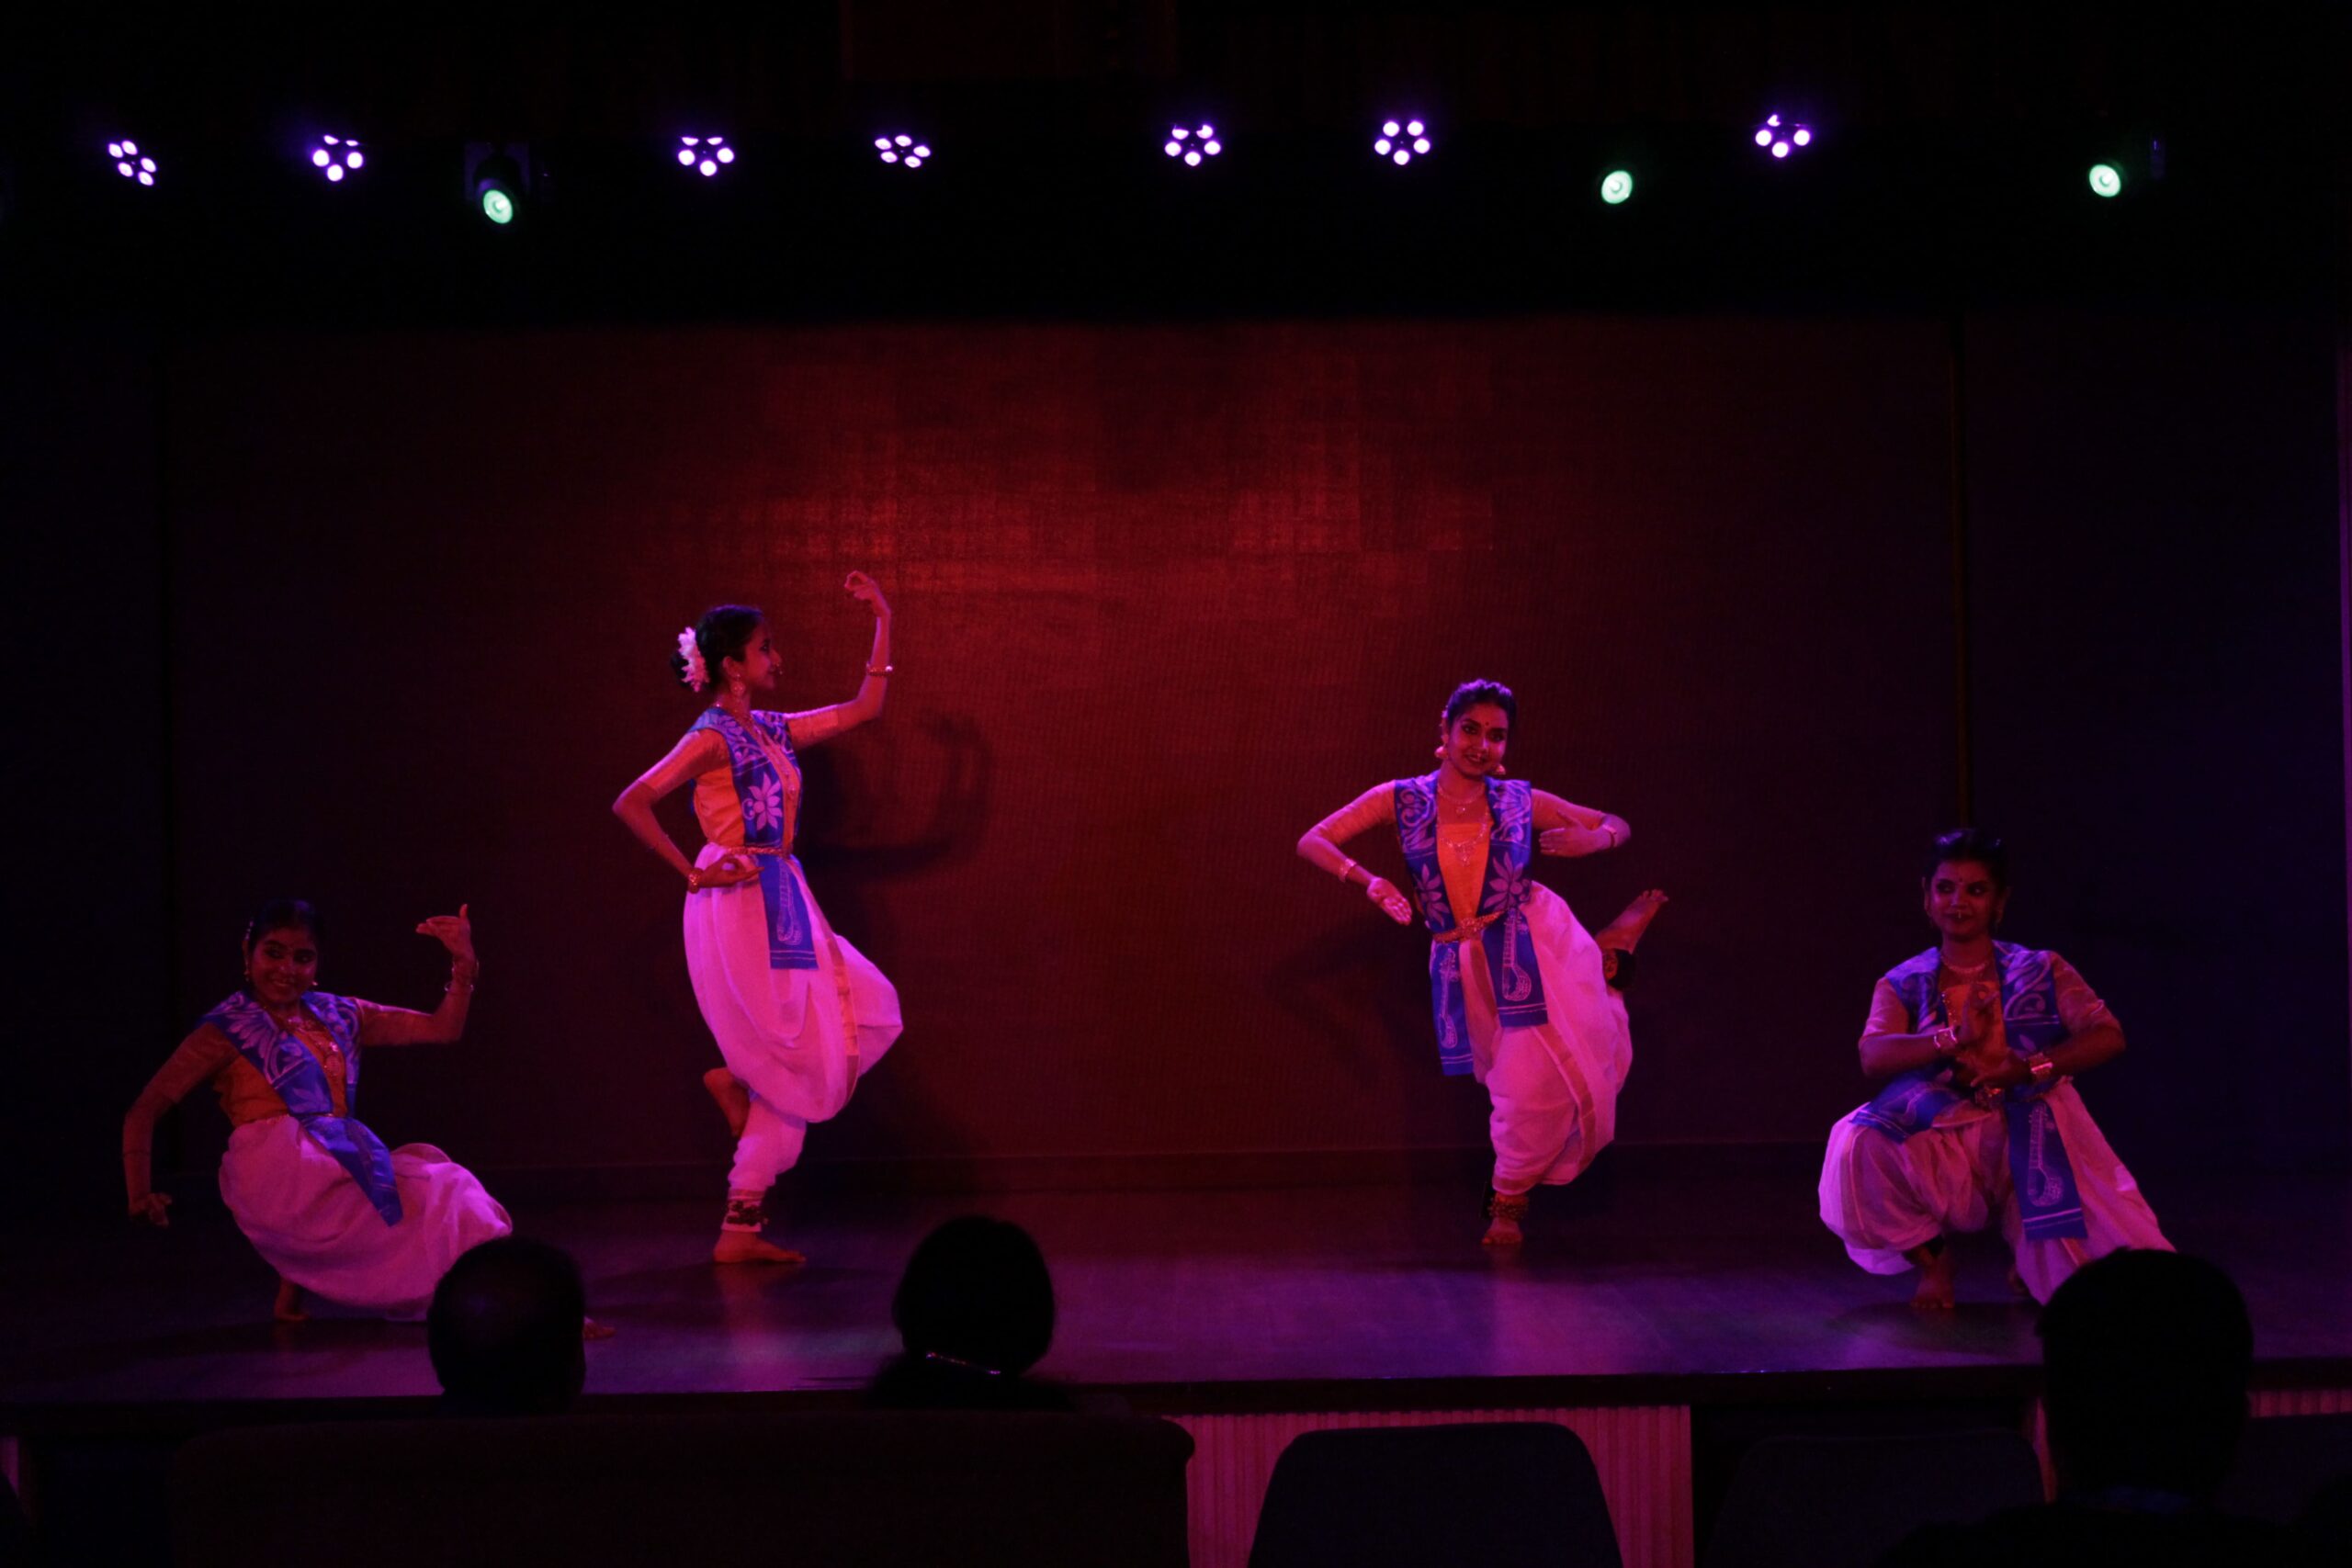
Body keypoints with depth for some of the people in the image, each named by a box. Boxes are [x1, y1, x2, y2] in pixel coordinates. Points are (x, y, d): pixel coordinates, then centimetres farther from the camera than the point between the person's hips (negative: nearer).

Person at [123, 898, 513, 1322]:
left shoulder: (338, 1017, 18)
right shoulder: (227, 1032, 4)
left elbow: (442, 1028, 16)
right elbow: (143, 1113, 2)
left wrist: (464, 965, 2)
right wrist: (140, 1194, -10)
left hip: (334, 1163, 8)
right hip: (275, 1174, -8)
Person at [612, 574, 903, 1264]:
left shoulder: (773, 732, 13)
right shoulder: (711, 738, -11)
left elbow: (862, 710, 15)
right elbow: (631, 804, -18)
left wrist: (883, 622, 12)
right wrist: (691, 872, -16)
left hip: (781, 904, 9)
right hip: (739, 910, -9)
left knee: (871, 1013, 5)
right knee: (798, 1066, -5)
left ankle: (738, 1081, 12)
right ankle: (741, 1226, 9)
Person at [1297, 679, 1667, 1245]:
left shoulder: (1521, 803, 4)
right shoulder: (1401, 800, 1)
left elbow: (1617, 826, 15)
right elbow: (1312, 843, -3)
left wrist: (1592, 840, -10)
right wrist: (1369, 882, -19)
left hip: (1536, 940, 0)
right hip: (1465, 965, 0)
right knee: (1522, 1084, 3)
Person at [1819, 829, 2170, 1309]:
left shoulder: (2041, 971, 8)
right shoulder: (1903, 985, 7)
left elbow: (2108, 1037, -5)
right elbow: (1873, 1058, -11)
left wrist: (2031, 1067, -20)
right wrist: (1955, 1038, -26)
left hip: (2035, 1143, 0)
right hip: (1944, 1143, 0)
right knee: (1858, 1149, -32)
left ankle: (2029, 1257, 22)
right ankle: (1933, 1261, -2)